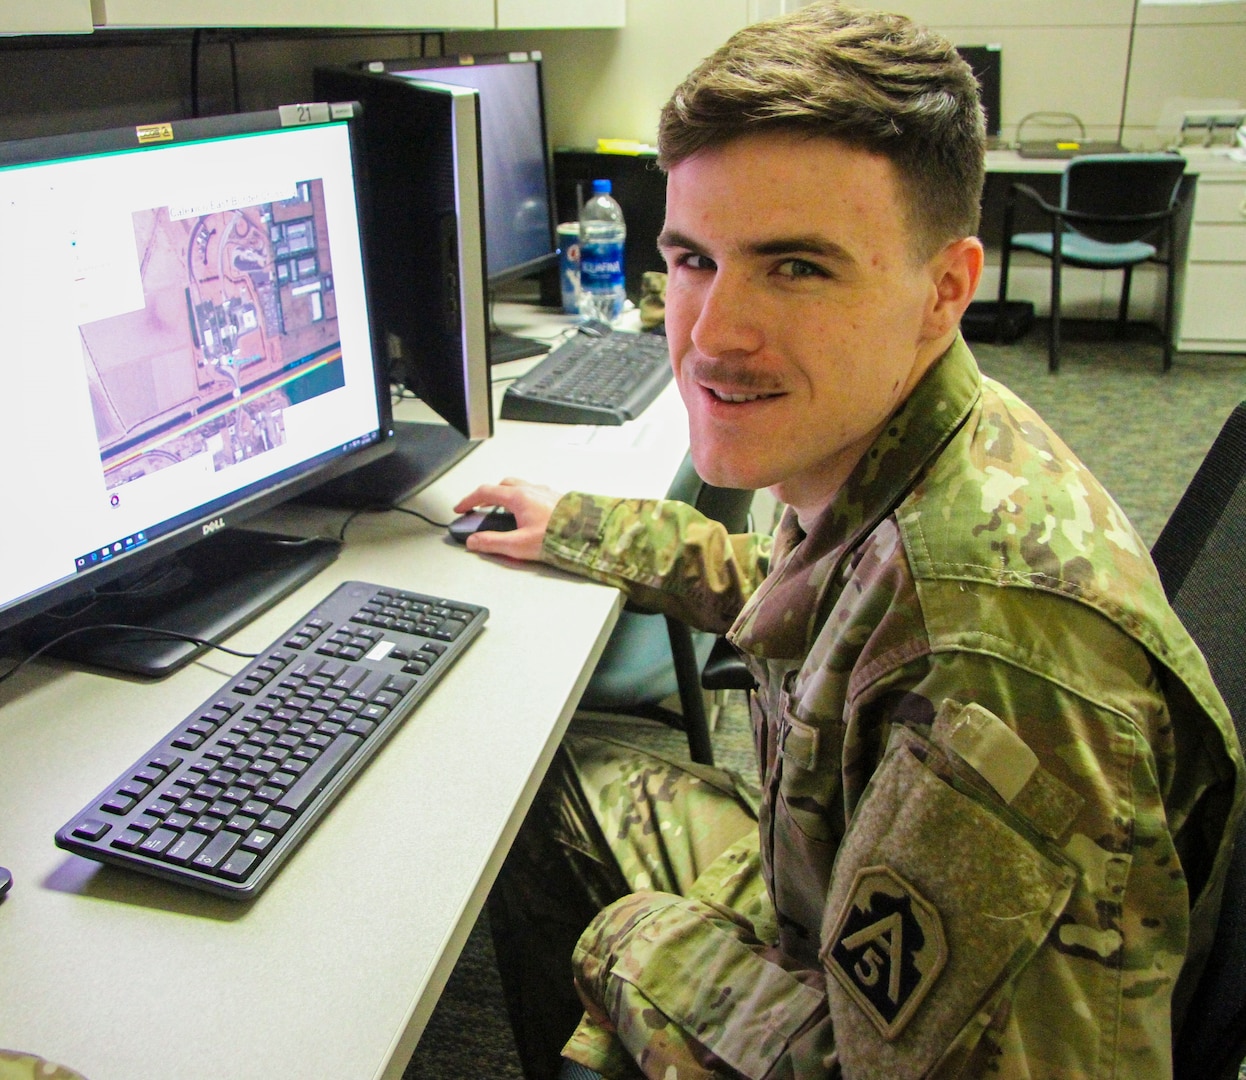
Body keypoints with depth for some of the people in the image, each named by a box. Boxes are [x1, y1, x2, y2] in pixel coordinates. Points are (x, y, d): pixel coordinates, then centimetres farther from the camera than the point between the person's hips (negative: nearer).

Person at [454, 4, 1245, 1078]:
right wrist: (581, 530, 16)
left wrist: (629, 940, -15)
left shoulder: (997, 650, -40)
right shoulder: (860, 436, -12)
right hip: (824, 892, 8)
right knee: (528, 767, 17)